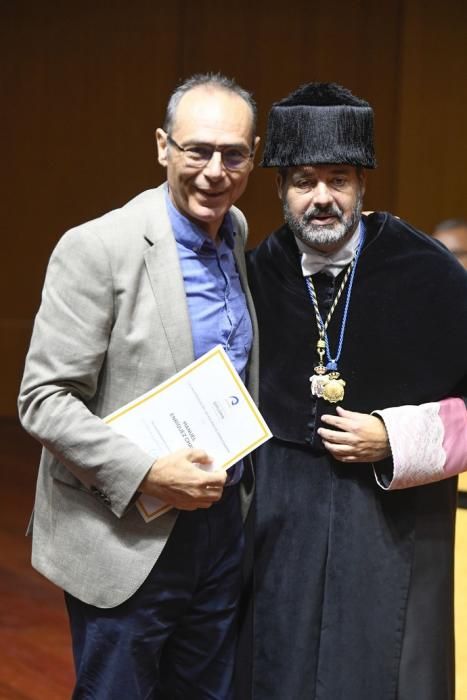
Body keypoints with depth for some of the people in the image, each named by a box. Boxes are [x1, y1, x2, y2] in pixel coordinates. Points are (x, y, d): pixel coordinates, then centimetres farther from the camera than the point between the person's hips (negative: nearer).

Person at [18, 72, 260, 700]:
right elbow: (42, 401, -17)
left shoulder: (238, 234, 5)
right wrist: (146, 474, -24)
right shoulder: (97, 249, -17)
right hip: (127, 541, -6)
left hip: (223, 525, 7)